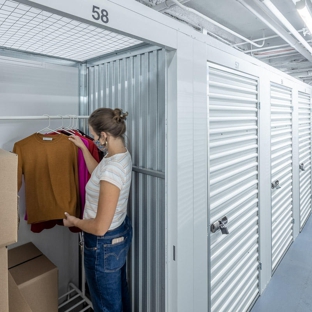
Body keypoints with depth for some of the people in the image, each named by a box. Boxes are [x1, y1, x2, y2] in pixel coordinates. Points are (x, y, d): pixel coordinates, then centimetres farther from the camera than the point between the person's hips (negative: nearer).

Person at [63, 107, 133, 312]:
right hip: (121, 232, 9)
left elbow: (100, 227, -28)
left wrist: (74, 221, -10)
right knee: (119, 291, 31)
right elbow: (98, 173, 17)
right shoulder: (122, 154, -5)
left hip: (105, 244, -9)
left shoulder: (112, 170, -34)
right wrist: (83, 148, 15)